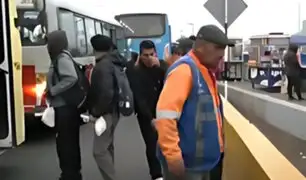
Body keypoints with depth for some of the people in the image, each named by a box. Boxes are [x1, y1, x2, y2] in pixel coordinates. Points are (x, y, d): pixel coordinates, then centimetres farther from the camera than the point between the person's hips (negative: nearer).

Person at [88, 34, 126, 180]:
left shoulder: (102, 66, -20)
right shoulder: (112, 63, 10)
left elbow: (107, 93, -29)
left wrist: (96, 112, -19)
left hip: (106, 113, -10)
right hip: (112, 111, 10)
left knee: (99, 151, -9)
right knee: (107, 147, 20)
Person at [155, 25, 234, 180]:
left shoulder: (206, 72, 11)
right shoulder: (184, 69, -18)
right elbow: (165, 115, -26)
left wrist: (217, 146, 17)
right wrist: (173, 156, -26)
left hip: (204, 160, 9)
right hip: (185, 163, -9)